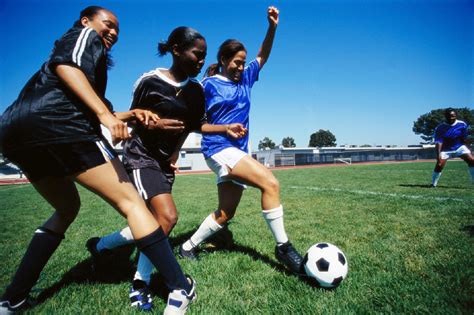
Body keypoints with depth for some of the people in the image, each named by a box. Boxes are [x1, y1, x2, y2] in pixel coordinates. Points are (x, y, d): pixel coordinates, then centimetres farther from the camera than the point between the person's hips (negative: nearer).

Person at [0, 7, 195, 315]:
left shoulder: (87, 51, 36)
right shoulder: (85, 36, 14)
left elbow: (89, 111, 29)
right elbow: (66, 66, -10)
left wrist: (130, 114, 19)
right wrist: (104, 113, -20)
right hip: (56, 123, -9)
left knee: (67, 209, 24)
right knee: (130, 201, -9)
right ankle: (181, 288, -7)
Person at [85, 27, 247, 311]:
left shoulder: (196, 90, 4)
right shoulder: (150, 81, -11)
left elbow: (195, 124, 13)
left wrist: (226, 128, 2)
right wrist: (156, 124, -21)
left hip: (167, 160, 7)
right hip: (141, 156, -7)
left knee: (153, 223, 7)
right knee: (168, 216, -20)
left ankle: (100, 245, 28)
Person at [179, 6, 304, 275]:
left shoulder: (245, 79, 16)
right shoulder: (209, 85, -1)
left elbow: (263, 56, 21)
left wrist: (272, 26, 9)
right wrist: (225, 129, -14)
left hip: (238, 151, 7)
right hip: (219, 148, -7)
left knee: (225, 214, 8)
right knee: (270, 183, -23)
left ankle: (189, 246, 25)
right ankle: (283, 246, -11)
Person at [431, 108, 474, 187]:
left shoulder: (462, 124, -10)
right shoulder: (440, 128, -19)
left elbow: (464, 139, 2)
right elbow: (438, 142, -23)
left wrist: (467, 149, 7)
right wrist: (438, 154, -33)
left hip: (459, 147, 3)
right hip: (446, 149, -3)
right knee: (439, 165, -15)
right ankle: (433, 184, 0)